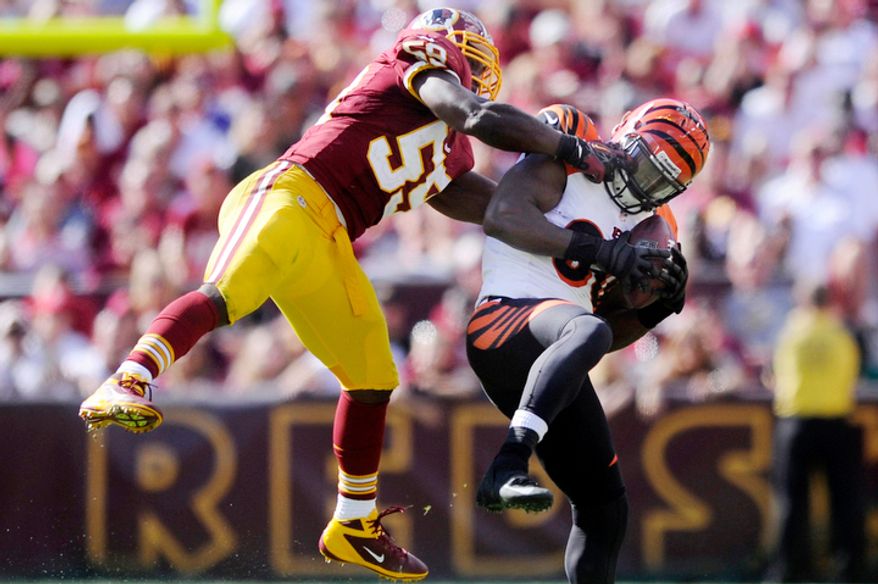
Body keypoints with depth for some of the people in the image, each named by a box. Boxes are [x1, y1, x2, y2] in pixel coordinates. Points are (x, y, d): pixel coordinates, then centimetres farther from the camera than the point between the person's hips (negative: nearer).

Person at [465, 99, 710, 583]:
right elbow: (501, 217, -18)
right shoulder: (564, 166, 2)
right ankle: (507, 468, -52)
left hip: (545, 358, 9)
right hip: (503, 320, -9)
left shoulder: (642, 228, 23)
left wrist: (659, 305, 5)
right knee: (586, 331, -41)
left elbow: (613, 334, 24)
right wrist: (595, 249, -19)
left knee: (603, 506, 8)